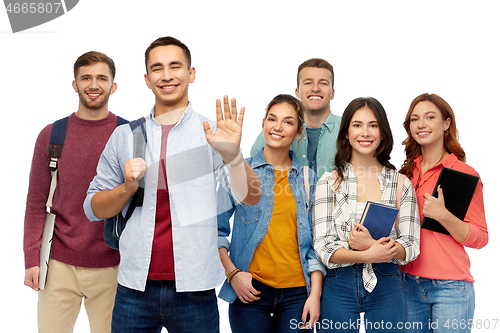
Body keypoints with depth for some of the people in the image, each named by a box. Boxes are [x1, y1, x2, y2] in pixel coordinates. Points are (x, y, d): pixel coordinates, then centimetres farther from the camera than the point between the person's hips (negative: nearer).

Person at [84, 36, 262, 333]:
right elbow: (93, 208, 10)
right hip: (135, 287, 2)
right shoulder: (125, 135, 7)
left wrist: (232, 155, -29)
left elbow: (251, 197, -10)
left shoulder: (212, 134, 1)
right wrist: (127, 188, -10)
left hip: (194, 289, -2)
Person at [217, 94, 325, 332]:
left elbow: (316, 242, 8)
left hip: (297, 292, 2)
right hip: (250, 289, -2)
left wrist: (315, 294, 1)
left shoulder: (308, 178, 8)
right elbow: (217, 228, 4)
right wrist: (232, 273, -8)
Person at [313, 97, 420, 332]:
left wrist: (371, 244, -18)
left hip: (386, 287, 1)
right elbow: (323, 247, -5)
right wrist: (367, 255, -21)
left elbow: (411, 247, 0)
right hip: (338, 288, -1)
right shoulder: (329, 183, 2)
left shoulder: (401, 184, 5)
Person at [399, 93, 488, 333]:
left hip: (450, 286, -5)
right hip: (409, 284, 5)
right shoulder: (407, 173, 10)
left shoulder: (465, 174, -6)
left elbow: (480, 238, -9)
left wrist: (443, 216, -23)